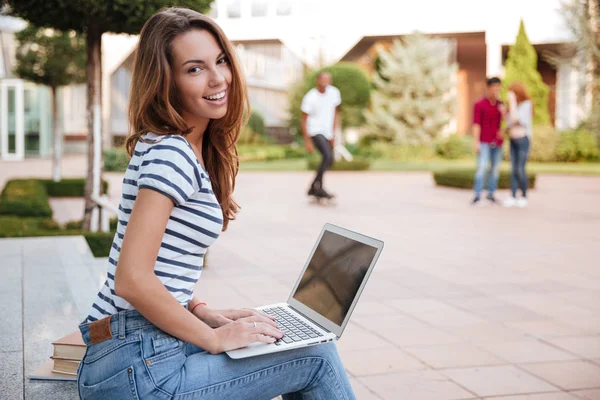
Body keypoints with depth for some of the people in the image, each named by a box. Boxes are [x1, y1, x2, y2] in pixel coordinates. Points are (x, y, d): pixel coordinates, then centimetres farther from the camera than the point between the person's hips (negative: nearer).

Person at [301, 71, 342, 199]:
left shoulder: (334, 92, 3)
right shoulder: (310, 97, -12)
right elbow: (304, 120, -6)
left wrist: (333, 134, 12)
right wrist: (307, 141, -8)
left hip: (327, 132, 7)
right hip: (315, 131, -7)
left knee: (328, 161, 9)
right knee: (328, 156, -23)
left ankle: (313, 188, 23)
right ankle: (318, 187, -16)